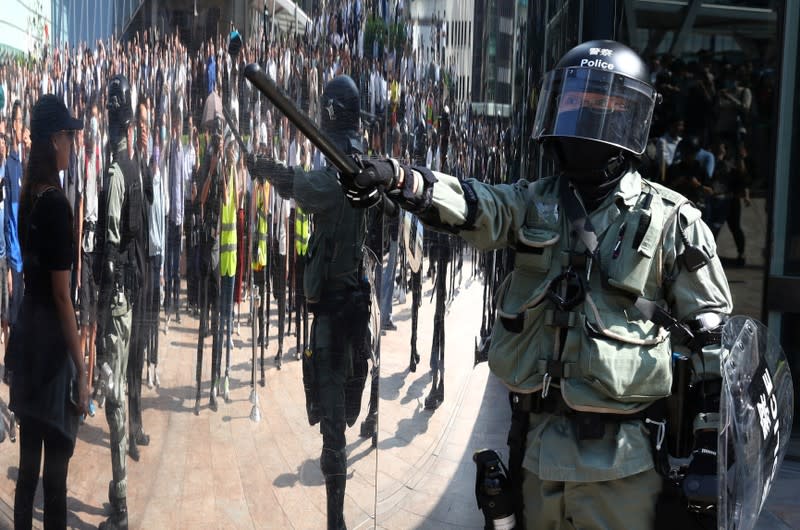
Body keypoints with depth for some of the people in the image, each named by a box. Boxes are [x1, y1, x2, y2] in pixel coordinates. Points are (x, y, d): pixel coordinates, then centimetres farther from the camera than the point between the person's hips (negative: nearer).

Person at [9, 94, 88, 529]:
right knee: (55, 466, 1)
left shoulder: (28, 198, 7)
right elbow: (61, 294, -18)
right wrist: (81, 370, -14)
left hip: (27, 335, 8)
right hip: (51, 344, -8)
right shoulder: (55, 204, -18)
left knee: (29, 460, 16)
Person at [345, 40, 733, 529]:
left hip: (624, 460, -3)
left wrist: (710, 444, -3)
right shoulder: (534, 205, 5)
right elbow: (467, 205, -14)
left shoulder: (671, 221, -2)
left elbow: (713, 336, 0)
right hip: (539, 447, 3)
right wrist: (394, 177, -34)